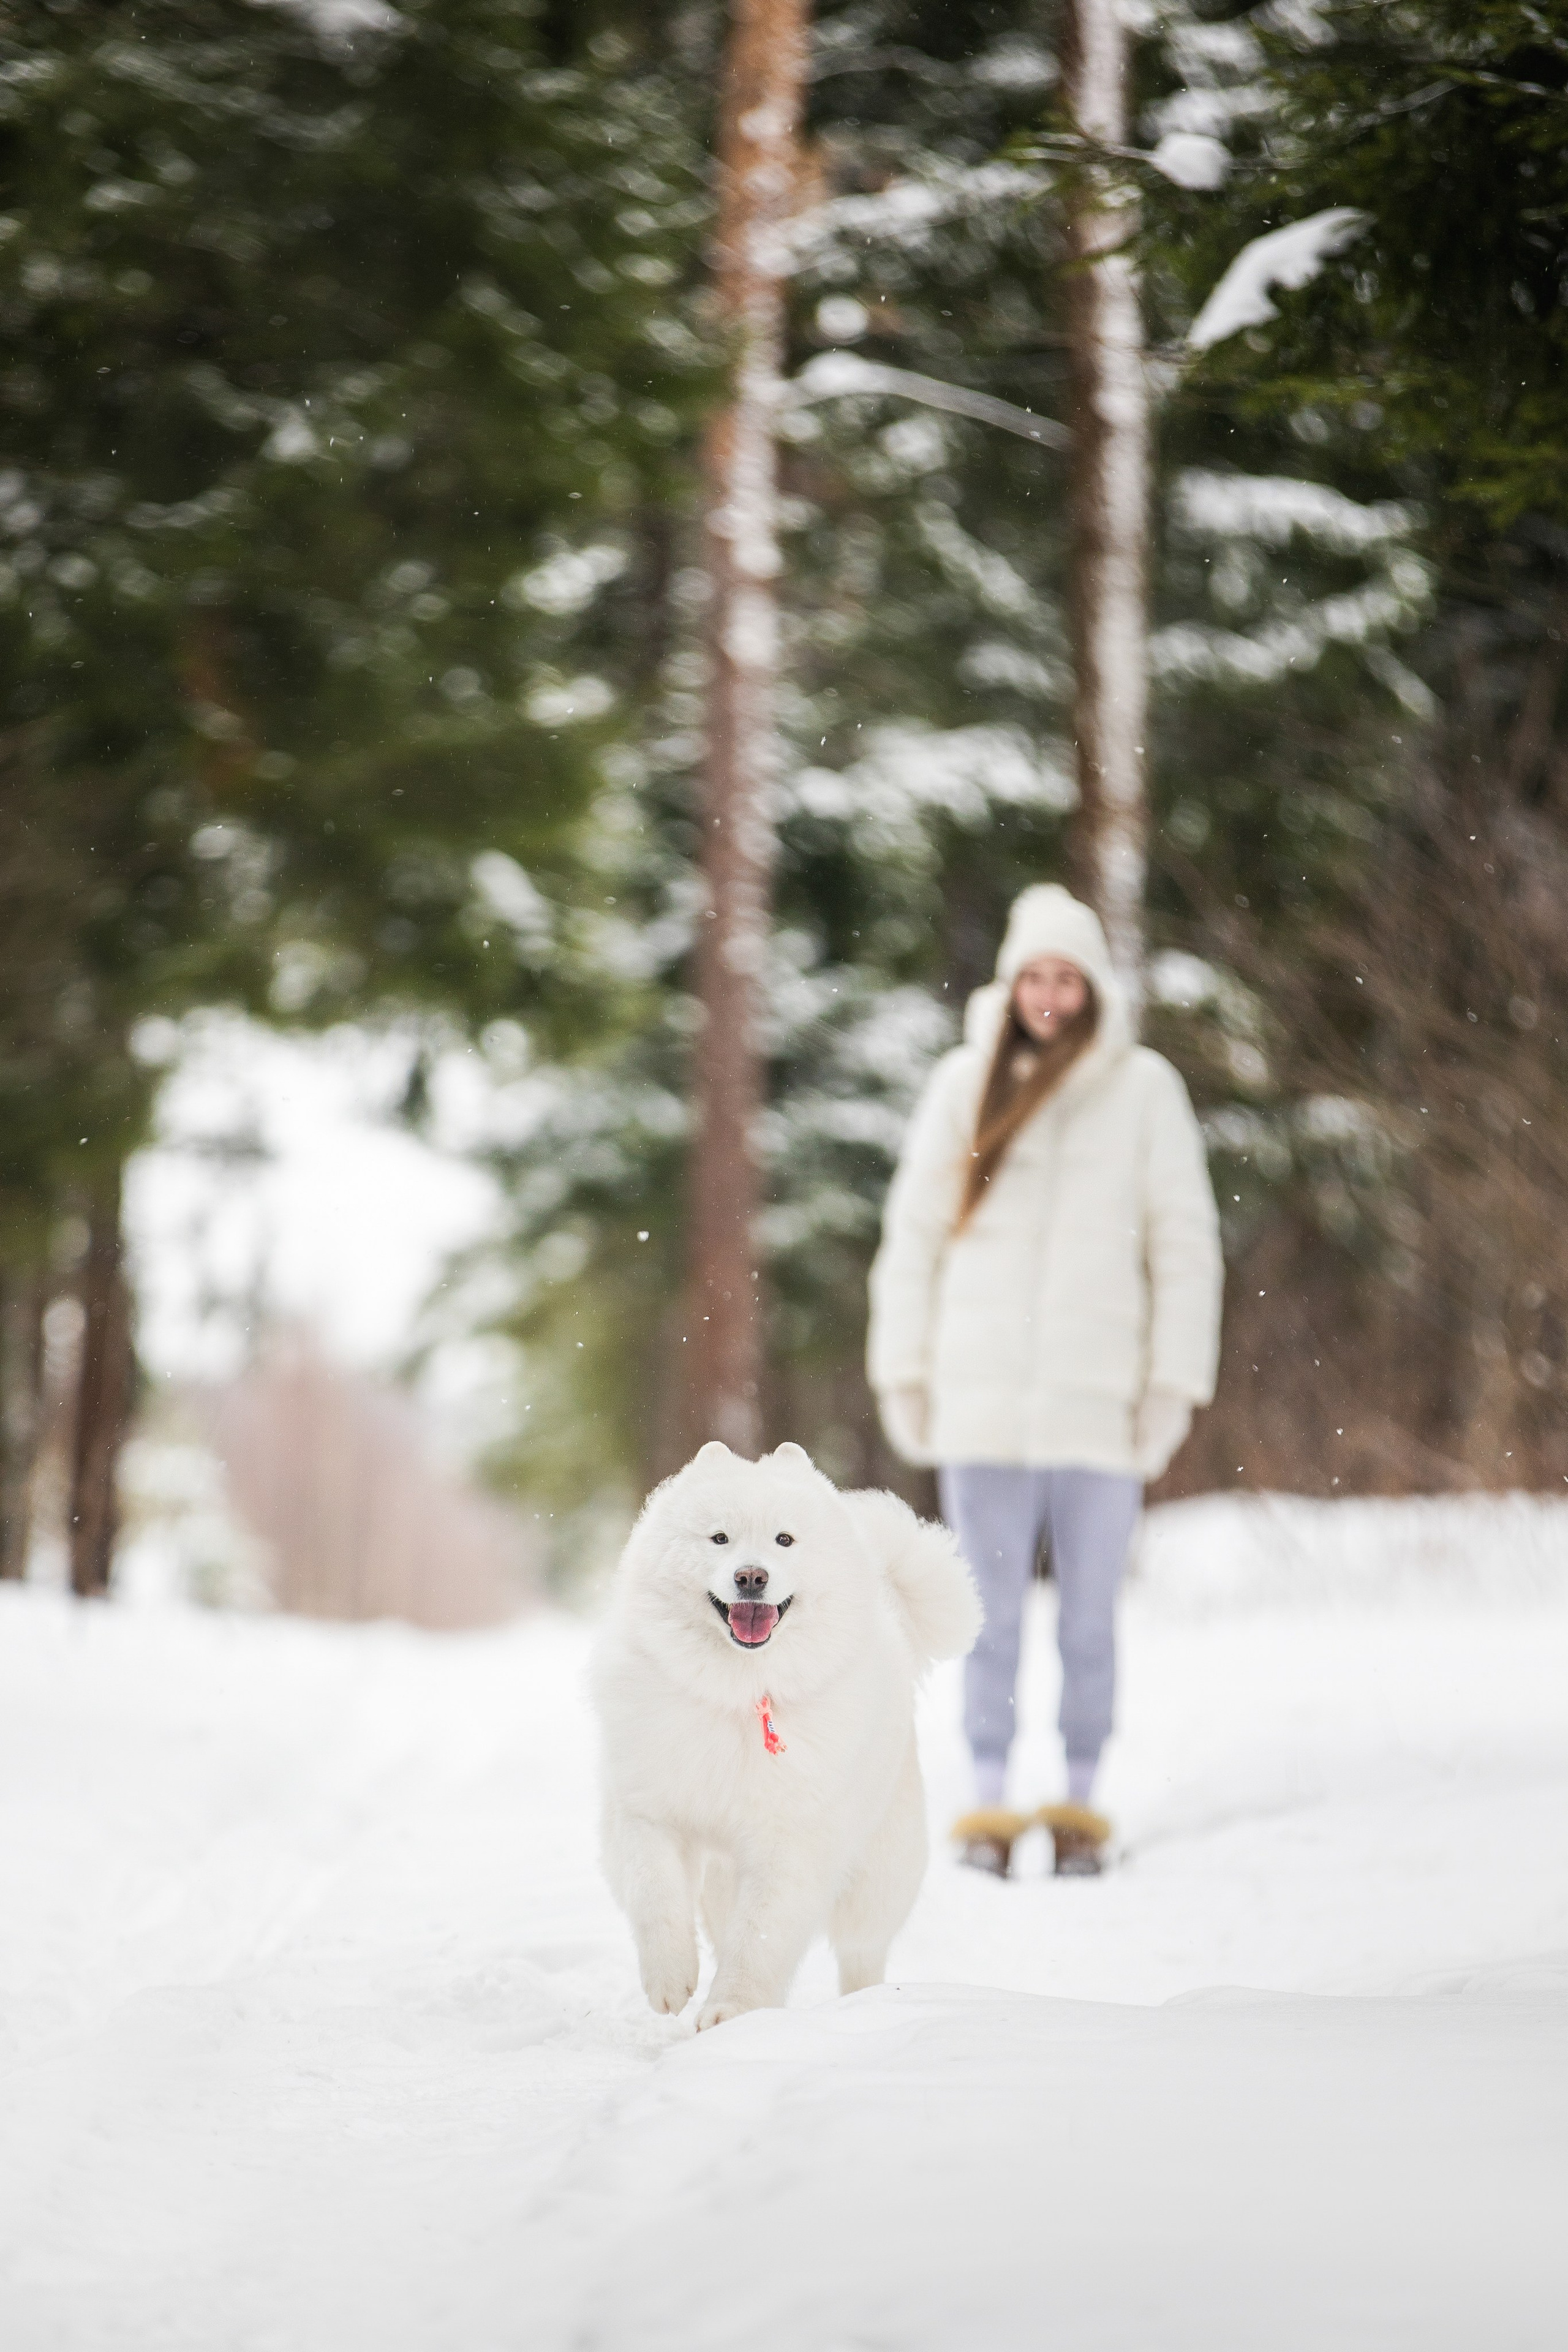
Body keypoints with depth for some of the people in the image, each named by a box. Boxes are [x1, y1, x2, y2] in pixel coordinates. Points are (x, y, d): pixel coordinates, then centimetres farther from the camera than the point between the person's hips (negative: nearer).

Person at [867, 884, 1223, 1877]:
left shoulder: (1144, 1088, 3)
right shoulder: (965, 1084, 6)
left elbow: (1185, 1242, 3)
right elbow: (912, 1235, 10)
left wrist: (1175, 1381, -1)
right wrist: (903, 1372, 6)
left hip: (1099, 1402, -1)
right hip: (983, 1403, 1)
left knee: (1090, 1617, 3)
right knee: (992, 1614, 2)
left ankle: (1081, 1804, 12)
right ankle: (990, 1804, 9)